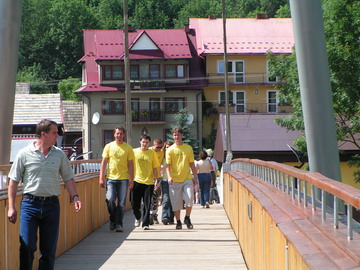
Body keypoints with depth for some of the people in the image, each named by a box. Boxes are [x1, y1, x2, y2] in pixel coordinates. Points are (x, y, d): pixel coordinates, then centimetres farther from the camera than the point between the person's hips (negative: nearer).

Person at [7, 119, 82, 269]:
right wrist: (11, 207, -3)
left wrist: (75, 196, -5)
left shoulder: (59, 154, 7)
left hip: (52, 204, 3)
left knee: (49, 249, 7)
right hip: (30, 203, -3)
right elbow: (14, 181, 1)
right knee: (27, 246, -8)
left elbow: (68, 179, 12)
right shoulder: (24, 154, -2)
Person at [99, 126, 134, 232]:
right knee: (110, 199, -12)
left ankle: (118, 224, 8)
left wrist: (131, 180, -1)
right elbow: (103, 163, 6)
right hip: (111, 178, 0)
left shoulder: (128, 148, 5)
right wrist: (101, 178, -1)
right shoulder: (108, 147, 6)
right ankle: (113, 219, 11)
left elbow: (130, 165, 6)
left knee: (121, 203, 0)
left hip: (123, 179, 0)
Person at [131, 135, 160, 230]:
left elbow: (155, 167, 8)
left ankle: (145, 223, 2)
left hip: (148, 182, 0)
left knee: (147, 205, -3)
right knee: (135, 203, 3)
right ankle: (138, 217, 31)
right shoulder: (134, 152, 4)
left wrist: (156, 180, 0)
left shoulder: (152, 153, 5)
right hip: (137, 181, 0)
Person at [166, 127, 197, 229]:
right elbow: (168, 165, -3)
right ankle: (178, 222, 16)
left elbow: (192, 163, 14)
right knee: (176, 202, 2)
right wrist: (169, 177, -18)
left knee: (189, 199, -11)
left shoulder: (188, 148, 9)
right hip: (175, 180, -1)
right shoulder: (170, 150, 3)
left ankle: (187, 218, 10)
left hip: (187, 179, 1)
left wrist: (194, 177, 10)